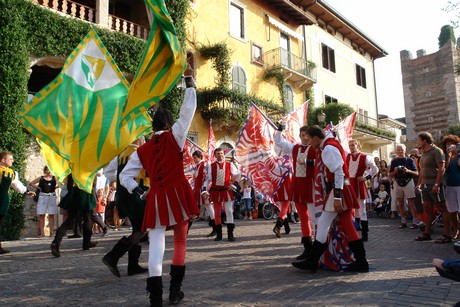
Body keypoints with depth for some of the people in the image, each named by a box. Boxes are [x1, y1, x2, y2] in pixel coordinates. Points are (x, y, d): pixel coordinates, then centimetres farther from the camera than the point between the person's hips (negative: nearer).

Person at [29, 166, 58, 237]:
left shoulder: (54, 178, 5)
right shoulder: (41, 178, 5)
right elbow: (31, 183, 9)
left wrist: (55, 187, -4)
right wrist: (38, 187, 1)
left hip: (52, 196, 0)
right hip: (42, 196, 0)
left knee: (51, 215, 3)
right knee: (41, 215, 1)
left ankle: (51, 232, 7)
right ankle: (42, 232, 7)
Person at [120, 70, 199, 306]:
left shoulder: (142, 150, 11)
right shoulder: (174, 136, 1)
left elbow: (125, 176, 10)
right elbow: (188, 110, 3)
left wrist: (140, 193, 12)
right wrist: (189, 83, 11)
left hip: (156, 198, 2)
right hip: (177, 194, -1)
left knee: (156, 245, 1)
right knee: (180, 242, 14)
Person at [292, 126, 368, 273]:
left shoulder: (328, 148, -15)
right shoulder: (326, 147, 17)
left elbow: (339, 173, -22)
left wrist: (337, 197, -25)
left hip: (337, 192, -10)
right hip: (339, 193, 10)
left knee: (323, 225, -5)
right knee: (348, 227, 11)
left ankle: (312, 262, 2)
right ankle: (361, 262, 16)